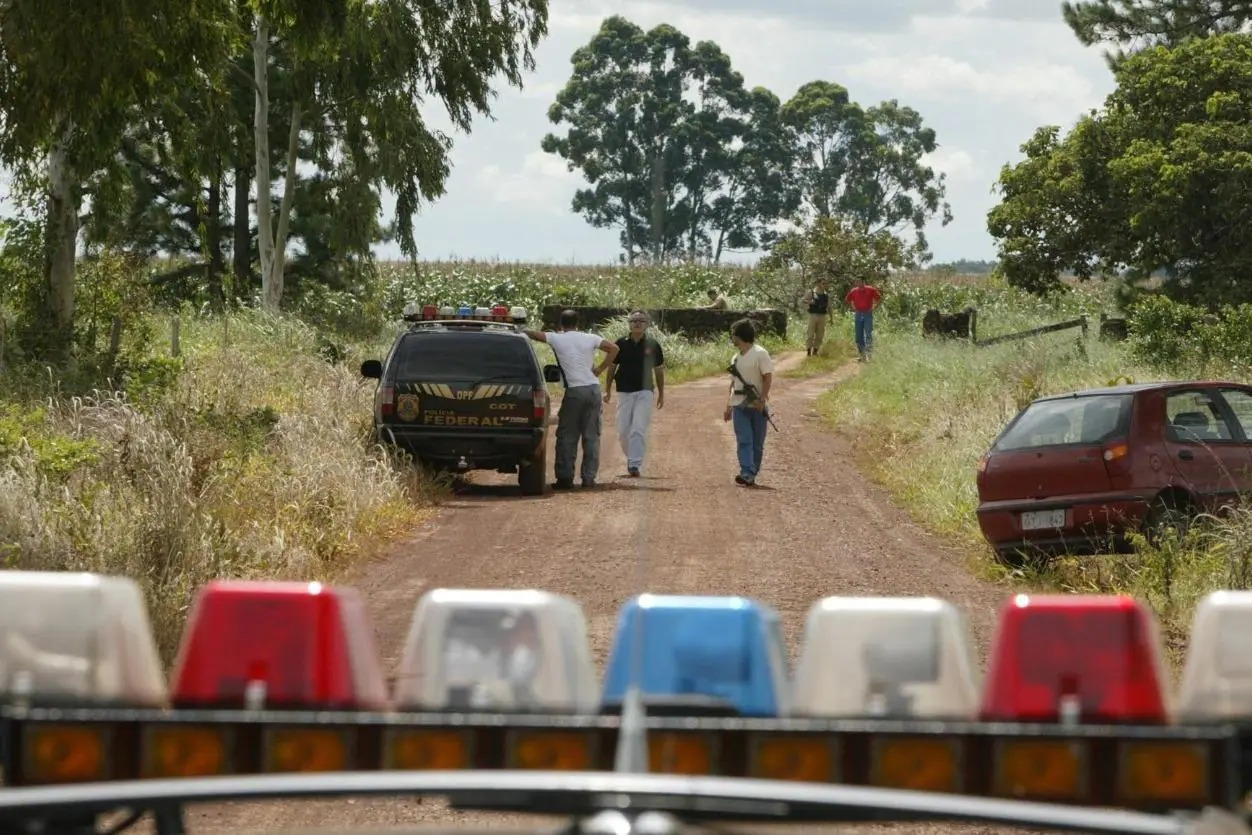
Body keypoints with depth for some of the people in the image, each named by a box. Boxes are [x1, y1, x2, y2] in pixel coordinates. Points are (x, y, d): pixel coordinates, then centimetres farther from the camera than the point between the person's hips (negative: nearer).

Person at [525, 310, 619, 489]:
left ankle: (565, 477, -1)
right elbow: (613, 349, -1)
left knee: (567, 436, 4)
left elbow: (533, 334, 8)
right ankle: (589, 477, 6)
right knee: (591, 435, 7)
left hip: (574, 390, -3)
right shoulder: (590, 338, 4)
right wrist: (600, 369, 5)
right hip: (593, 388, 3)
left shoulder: (556, 339, 0)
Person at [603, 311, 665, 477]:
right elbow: (612, 367, 9)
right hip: (624, 391, 2)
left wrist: (661, 394, 11)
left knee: (639, 429, -11)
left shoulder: (652, 345, 1)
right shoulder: (621, 344, 2)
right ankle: (631, 457, 26)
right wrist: (607, 390, 5)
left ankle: (635, 464, -13)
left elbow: (659, 370, 10)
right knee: (623, 430, 5)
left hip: (644, 391, -2)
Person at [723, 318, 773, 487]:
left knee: (757, 443, 2)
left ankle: (751, 475, 9)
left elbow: (768, 377, -9)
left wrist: (762, 399, -18)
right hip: (739, 405, 5)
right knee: (744, 441, -10)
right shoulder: (736, 358, 15)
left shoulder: (760, 354, -5)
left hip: (757, 405, -5)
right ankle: (747, 474, -19)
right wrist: (728, 406, 17)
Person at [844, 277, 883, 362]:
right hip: (858, 314, 3)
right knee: (859, 336, 5)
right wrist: (853, 307, 9)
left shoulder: (871, 290, -5)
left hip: (868, 314, -3)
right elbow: (847, 299, 19)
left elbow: (879, 298, 6)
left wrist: (874, 307, -2)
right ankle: (861, 355, 13)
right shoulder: (854, 291, 3)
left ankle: (869, 354, -14)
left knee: (868, 335, -13)